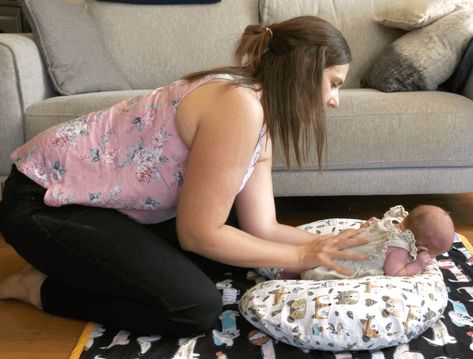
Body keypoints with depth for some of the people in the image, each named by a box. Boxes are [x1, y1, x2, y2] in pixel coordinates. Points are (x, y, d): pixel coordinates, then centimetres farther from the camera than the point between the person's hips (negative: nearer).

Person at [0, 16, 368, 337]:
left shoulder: (259, 119, 4)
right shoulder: (240, 105, -26)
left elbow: (261, 228, 2)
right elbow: (198, 234, -23)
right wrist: (301, 256, -15)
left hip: (110, 199, 10)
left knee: (235, 241, 11)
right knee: (197, 308, -17)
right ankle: (42, 286, 1)